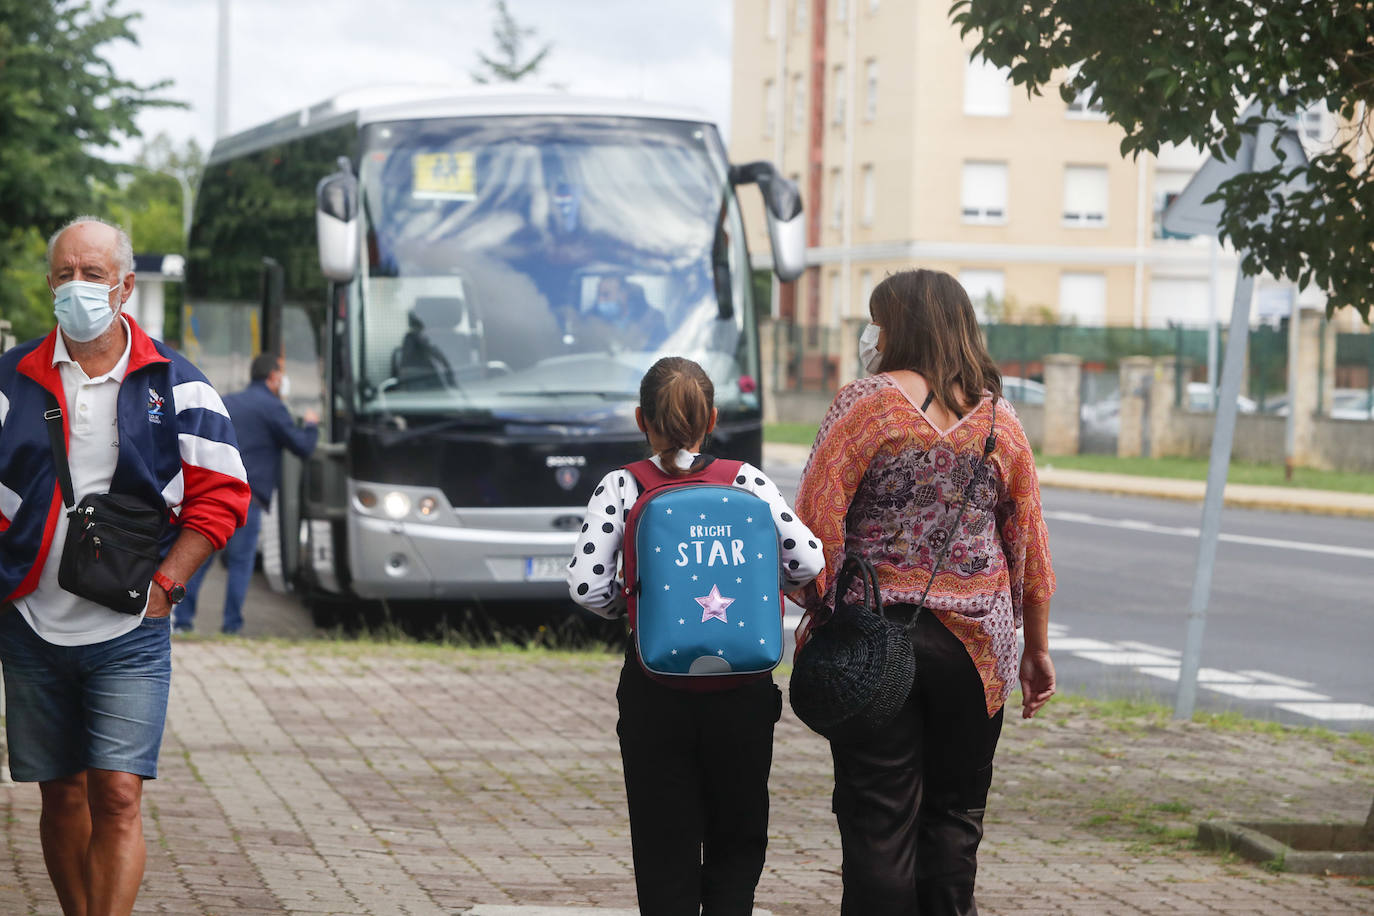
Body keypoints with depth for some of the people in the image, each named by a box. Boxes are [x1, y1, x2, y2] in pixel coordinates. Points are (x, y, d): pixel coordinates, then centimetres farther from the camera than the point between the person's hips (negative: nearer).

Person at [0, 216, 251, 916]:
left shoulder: (174, 384, 2)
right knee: (62, 798, 9)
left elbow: (221, 493, 3)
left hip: (129, 633, -2)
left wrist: (163, 584, -5)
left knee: (117, 796, -11)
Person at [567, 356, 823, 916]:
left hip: (655, 688, -1)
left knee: (666, 852, 6)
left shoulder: (621, 489, -3)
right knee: (738, 844, 13)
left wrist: (626, 605, 8)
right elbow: (808, 560, -7)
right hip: (741, 686, 1)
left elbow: (586, 586, -12)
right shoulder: (745, 480, -1)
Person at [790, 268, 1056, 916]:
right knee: (955, 814, 11)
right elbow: (1030, 541, 10)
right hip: (976, 643, 3)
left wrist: (816, 608, 0)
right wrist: (1036, 647, 17)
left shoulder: (866, 402, -5)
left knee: (879, 820, 0)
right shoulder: (999, 417, 7)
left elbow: (817, 516, -12)